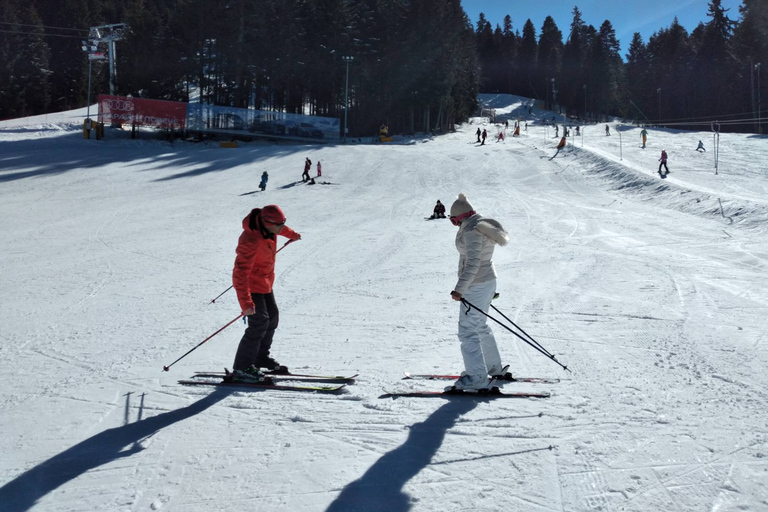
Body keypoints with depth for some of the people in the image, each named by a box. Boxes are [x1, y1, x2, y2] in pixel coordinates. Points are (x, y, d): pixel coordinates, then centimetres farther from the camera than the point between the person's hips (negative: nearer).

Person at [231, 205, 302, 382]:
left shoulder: (267, 225, -7)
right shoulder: (251, 241, -34)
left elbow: (279, 229, 21)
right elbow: (240, 273, -36)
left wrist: (292, 235, 42)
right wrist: (245, 302, -40)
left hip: (265, 282, 9)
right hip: (250, 285, -9)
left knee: (272, 317, 16)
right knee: (259, 323, -13)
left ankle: (261, 357, 32)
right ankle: (242, 368, -7)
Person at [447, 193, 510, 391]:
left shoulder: (472, 231, -20)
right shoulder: (483, 225, 10)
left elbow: (472, 263, -27)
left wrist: (459, 289, -27)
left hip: (475, 286, -11)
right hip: (488, 281, 11)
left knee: (468, 331, -8)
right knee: (480, 326, 24)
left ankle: (477, 378, -9)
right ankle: (493, 367, 37)